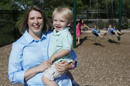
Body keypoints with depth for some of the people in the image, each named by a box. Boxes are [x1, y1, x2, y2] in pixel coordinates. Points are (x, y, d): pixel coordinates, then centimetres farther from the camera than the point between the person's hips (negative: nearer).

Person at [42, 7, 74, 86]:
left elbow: (67, 49, -28)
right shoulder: (55, 32, 9)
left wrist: (54, 56, -23)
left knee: (46, 78, -23)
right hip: (55, 62, 10)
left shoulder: (66, 34, -19)